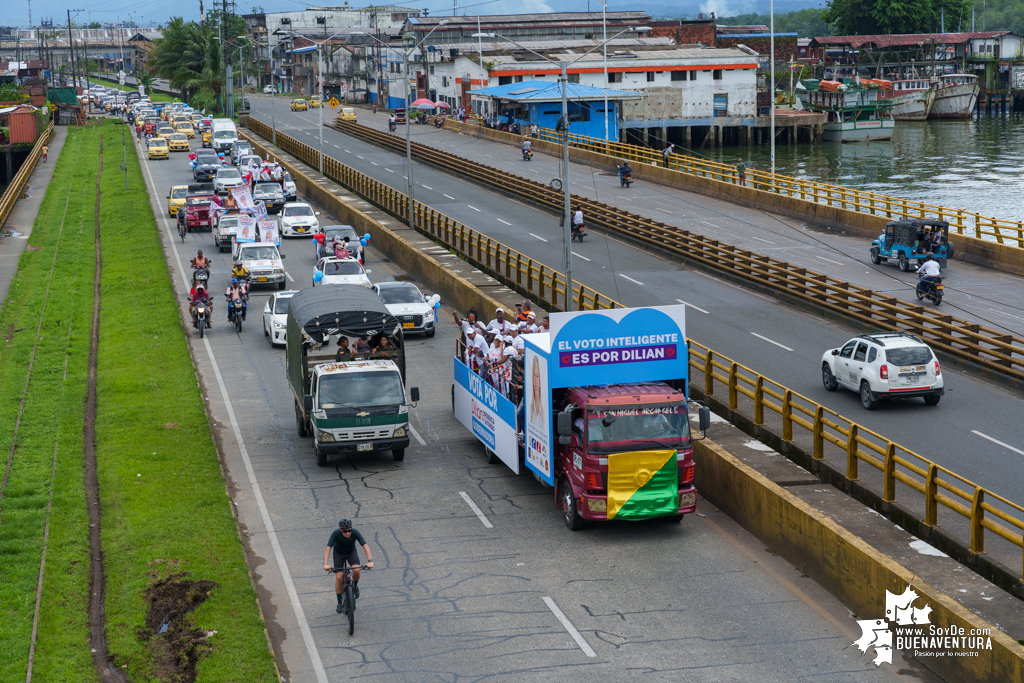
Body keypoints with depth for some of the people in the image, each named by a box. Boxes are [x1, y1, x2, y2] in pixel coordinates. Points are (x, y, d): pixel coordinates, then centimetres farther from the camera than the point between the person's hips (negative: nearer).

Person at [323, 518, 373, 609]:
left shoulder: (355, 532, -32)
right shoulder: (336, 533, -34)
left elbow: (365, 545, -36)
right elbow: (328, 548, -39)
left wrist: (370, 561, -48)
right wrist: (326, 564, -51)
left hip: (351, 552, 0)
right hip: (338, 554, 0)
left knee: (356, 570, -27)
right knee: (339, 577, -13)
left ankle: (355, 586, 6)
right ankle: (339, 603, 4)